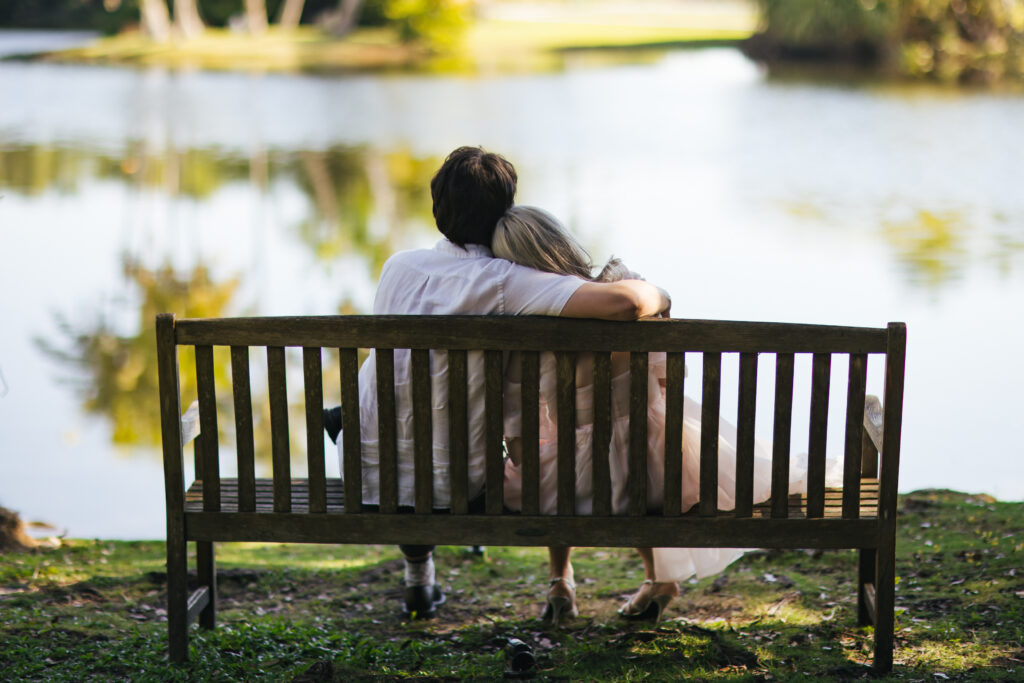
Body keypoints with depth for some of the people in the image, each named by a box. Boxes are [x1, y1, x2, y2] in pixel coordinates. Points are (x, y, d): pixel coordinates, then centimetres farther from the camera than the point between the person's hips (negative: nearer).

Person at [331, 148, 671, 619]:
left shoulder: (398, 266, -4)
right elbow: (622, 303, -30)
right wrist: (656, 294, -5)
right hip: (451, 486, -3)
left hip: (368, 476, 3)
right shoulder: (504, 283, -19)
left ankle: (418, 577, 48)